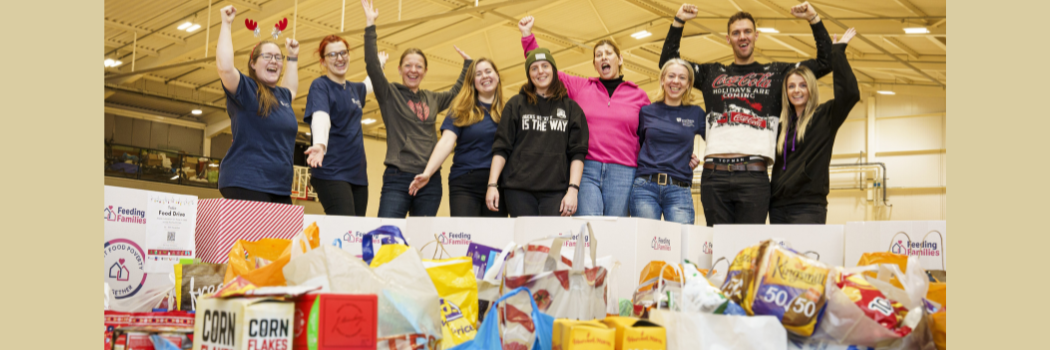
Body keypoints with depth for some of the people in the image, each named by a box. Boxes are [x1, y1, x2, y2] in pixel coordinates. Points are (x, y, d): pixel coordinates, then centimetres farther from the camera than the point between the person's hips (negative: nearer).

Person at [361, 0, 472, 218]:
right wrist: (370, 24, -12)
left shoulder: (432, 99, 16)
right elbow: (372, 65, -9)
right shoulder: (389, 94, 4)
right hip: (397, 179, -4)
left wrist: (467, 63, 35)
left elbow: (457, 92, 33)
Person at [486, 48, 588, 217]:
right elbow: (501, 148, 9)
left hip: (556, 191, 0)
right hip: (519, 189, 0)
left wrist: (573, 189, -6)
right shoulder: (516, 104, 12)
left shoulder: (571, 108, 12)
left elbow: (577, 153, 6)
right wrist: (492, 184, -2)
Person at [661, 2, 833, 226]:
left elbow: (825, 62, 18)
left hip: (754, 175, -1)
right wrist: (678, 22, 17)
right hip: (714, 175, 2)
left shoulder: (776, 73, 18)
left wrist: (813, 19, 11)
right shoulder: (712, 74, 22)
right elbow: (667, 63, 25)